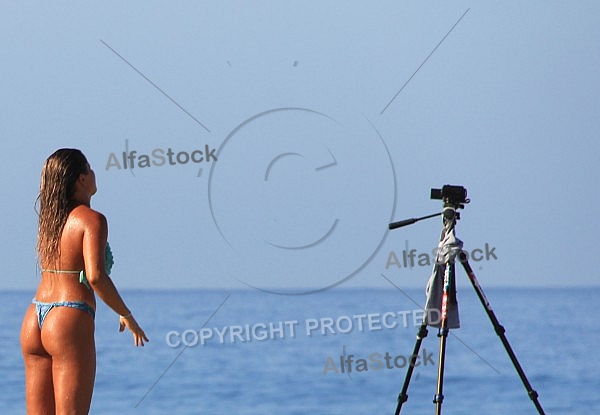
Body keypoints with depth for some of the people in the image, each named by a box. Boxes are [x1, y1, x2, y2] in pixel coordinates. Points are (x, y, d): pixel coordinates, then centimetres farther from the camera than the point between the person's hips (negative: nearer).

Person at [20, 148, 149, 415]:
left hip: (34, 322, 7)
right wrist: (127, 315, -7)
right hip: (70, 323, -7)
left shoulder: (49, 218, 12)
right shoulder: (91, 219, -9)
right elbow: (95, 276, -20)